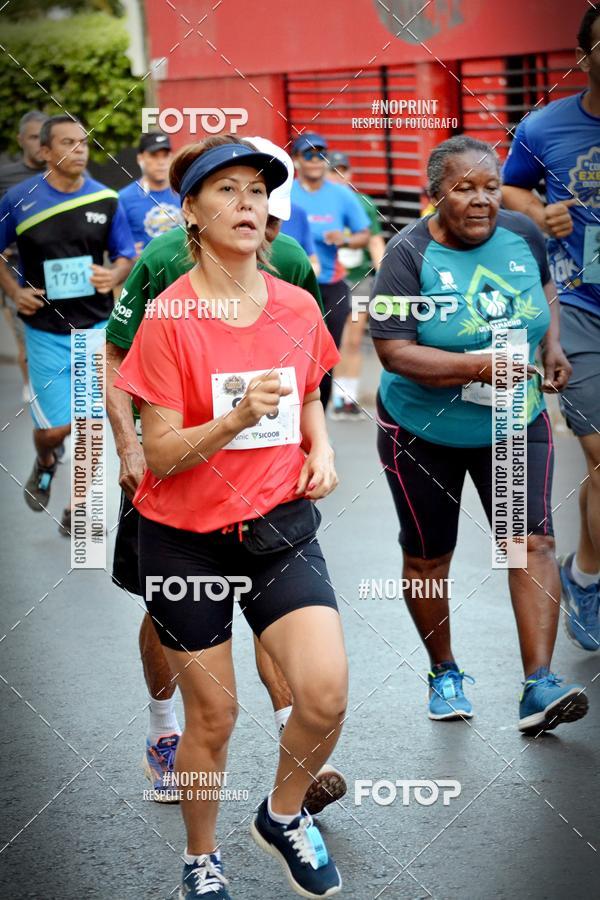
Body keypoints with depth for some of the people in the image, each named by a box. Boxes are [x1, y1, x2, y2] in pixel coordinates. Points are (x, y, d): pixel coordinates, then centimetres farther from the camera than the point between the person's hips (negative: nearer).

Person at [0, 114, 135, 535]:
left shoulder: (106, 199, -2)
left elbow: (126, 257, 7)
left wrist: (114, 275, -14)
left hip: (96, 328, 2)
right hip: (46, 331, -2)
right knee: (55, 428, -1)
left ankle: (79, 508, 17)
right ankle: (45, 463, 36)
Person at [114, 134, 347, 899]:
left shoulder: (298, 307, 1)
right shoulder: (169, 316, -13)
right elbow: (161, 453, -15)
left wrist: (321, 449, 1)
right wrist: (238, 419, -30)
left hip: (279, 526, 3)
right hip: (185, 539, -3)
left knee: (325, 696, -12)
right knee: (213, 714, 5)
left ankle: (283, 815, 19)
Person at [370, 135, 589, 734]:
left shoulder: (522, 234, -5)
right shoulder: (410, 255, -19)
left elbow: (544, 281, 18)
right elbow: (393, 350, -25)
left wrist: (552, 345, 2)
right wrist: (478, 365, -34)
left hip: (514, 425, 2)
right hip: (423, 432, -2)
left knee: (532, 541, -13)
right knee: (427, 557, 10)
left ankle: (539, 686, -16)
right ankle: (443, 672, 32)